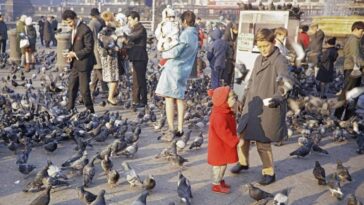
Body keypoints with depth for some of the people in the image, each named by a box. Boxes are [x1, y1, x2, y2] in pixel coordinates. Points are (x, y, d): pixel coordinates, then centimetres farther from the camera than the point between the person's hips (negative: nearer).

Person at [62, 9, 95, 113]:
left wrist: (75, 54, -17)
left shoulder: (85, 30, -17)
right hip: (75, 63, 9)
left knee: (84, 89, -1)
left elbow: (89, 48, -19)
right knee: (71, 87, 12)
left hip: (84, 63, -8)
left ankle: (90, 111, 13)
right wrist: (70, 53, 2)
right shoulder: (74, 28, 11)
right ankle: (69, 109, 23)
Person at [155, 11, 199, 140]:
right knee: (180, 98, 13)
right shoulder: (195, 36, 15)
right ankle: (180, 129, 17)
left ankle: (171, 130, -9)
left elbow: (175, 52, -17)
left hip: (174, 69, -9)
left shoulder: (186, 34, -13)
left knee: (169, 98, -6)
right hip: (184, 70, 9)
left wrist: (164, 54, 1)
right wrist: (168, 55, 13)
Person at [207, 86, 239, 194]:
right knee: (219, 164, 3)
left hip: (224, 144, 10)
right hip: (219, 146, -10)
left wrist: (234, 140, 19)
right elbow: (224, 133, -29)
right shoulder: (219, 117, -29)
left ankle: (220, 181, 35)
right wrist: (235, 141, -25)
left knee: (223, 163, 20)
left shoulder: (226, 112, 5)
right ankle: (216, 185, 16)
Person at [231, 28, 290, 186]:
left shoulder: (280, 61, -13)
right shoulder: (258, 59, 12)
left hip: (268, 109, -7)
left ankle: (269, 173, 18)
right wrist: (244, 98, 19)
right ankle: (243, 162, 38)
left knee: (262, 142, -2)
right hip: (251, 106, 7)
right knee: (243, 136, 14)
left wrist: (276, 98, -40)